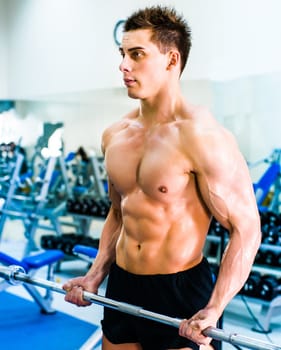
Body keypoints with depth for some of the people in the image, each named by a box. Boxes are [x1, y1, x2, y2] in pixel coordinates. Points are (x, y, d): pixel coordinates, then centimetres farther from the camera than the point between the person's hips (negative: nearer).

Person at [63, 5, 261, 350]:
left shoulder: (202, 137, -17)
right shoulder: (114, 135, 4)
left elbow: (246, 228, -16)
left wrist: (213, 310, -24)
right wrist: (95, 275, 9)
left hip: (182, 293, -6)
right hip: (122, 288, 7)